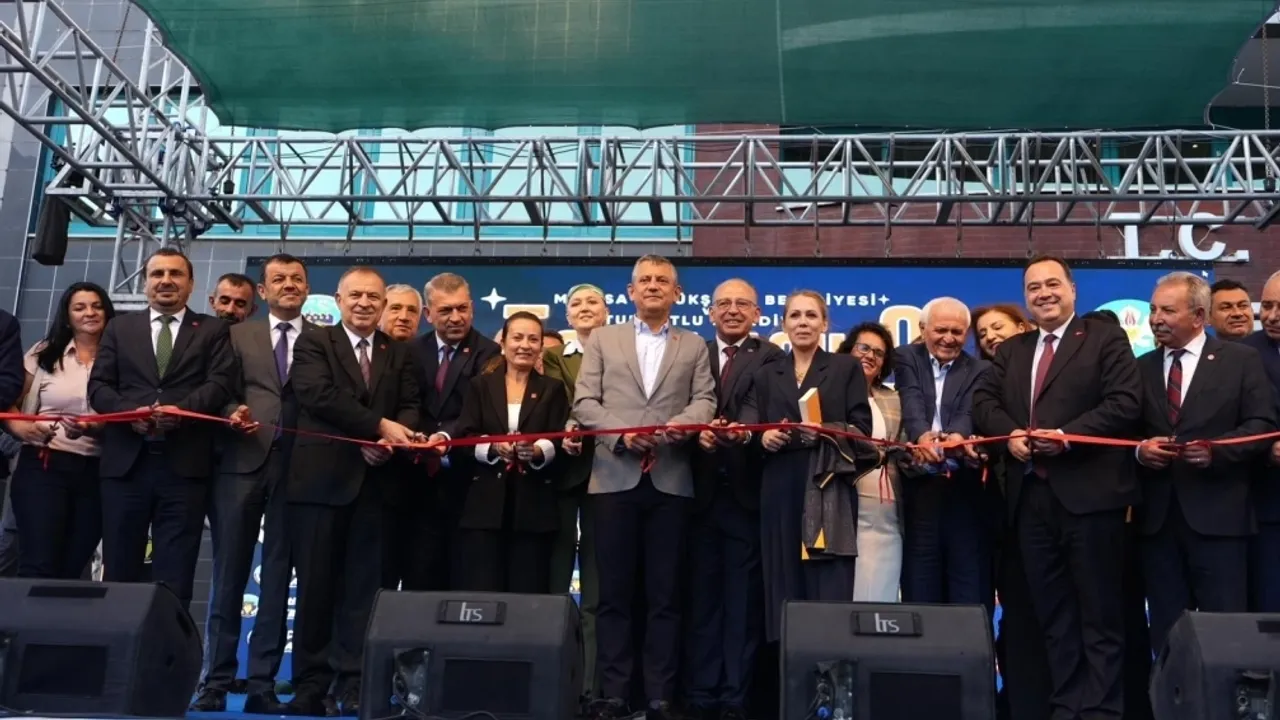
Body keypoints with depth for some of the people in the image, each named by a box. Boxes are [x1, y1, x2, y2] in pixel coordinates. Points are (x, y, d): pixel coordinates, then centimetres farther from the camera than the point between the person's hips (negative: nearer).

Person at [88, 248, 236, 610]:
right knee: (119, 570, 7)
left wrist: (181, 410, -20)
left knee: (175, 577, 1)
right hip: (126, 461, 2)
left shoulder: (213, 330, 12)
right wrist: (130, 411, -12)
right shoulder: (120, 327, 17)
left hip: (185, 464, -2)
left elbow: (220, 383, -2)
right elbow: (98, 385, 8)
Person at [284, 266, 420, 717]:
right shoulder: (313, 343, 5)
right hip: (321, 479, -2)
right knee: (315, 585, 2)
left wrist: (391, 440, -16)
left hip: (374, 482, 2)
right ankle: (310, 684, 10)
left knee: (363, 586, 3)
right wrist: (380, 424, -16)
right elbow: (318, 395, -11)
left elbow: (411, 408, 5)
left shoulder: (401, 354, 15)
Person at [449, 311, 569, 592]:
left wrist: (537, 451, -20)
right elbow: (462, 440, 2)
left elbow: (560, 442, 1)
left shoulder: (553, 390, 12)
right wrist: (492, 447, -17)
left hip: (534, 508, 0)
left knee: (528, 593, -1)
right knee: (480, 592, -3)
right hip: (485, 506, 0)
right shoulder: (480, 385, 12)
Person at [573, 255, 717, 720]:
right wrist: (622, 433, -12)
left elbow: (705, 402, 2)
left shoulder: (694, 347, 15)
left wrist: (675, 427, -18)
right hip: (614, 478, 0)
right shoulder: (603, 339, 14)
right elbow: (584, 401, 4)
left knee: (665, 594, 3)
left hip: (671, 481, 0)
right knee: (614, 592, 2)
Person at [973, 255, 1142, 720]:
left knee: (1099, 613, 1)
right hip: (1031, 496, 6)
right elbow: (983, 401, 12)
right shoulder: (1010, 350, 19)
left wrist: (1067, 435, -17)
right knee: (1053, 613, 11)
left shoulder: (1105, 338, 2)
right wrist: (1010, 432, -8)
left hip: (1089, 493, -5)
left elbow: (1125, 403, -9)